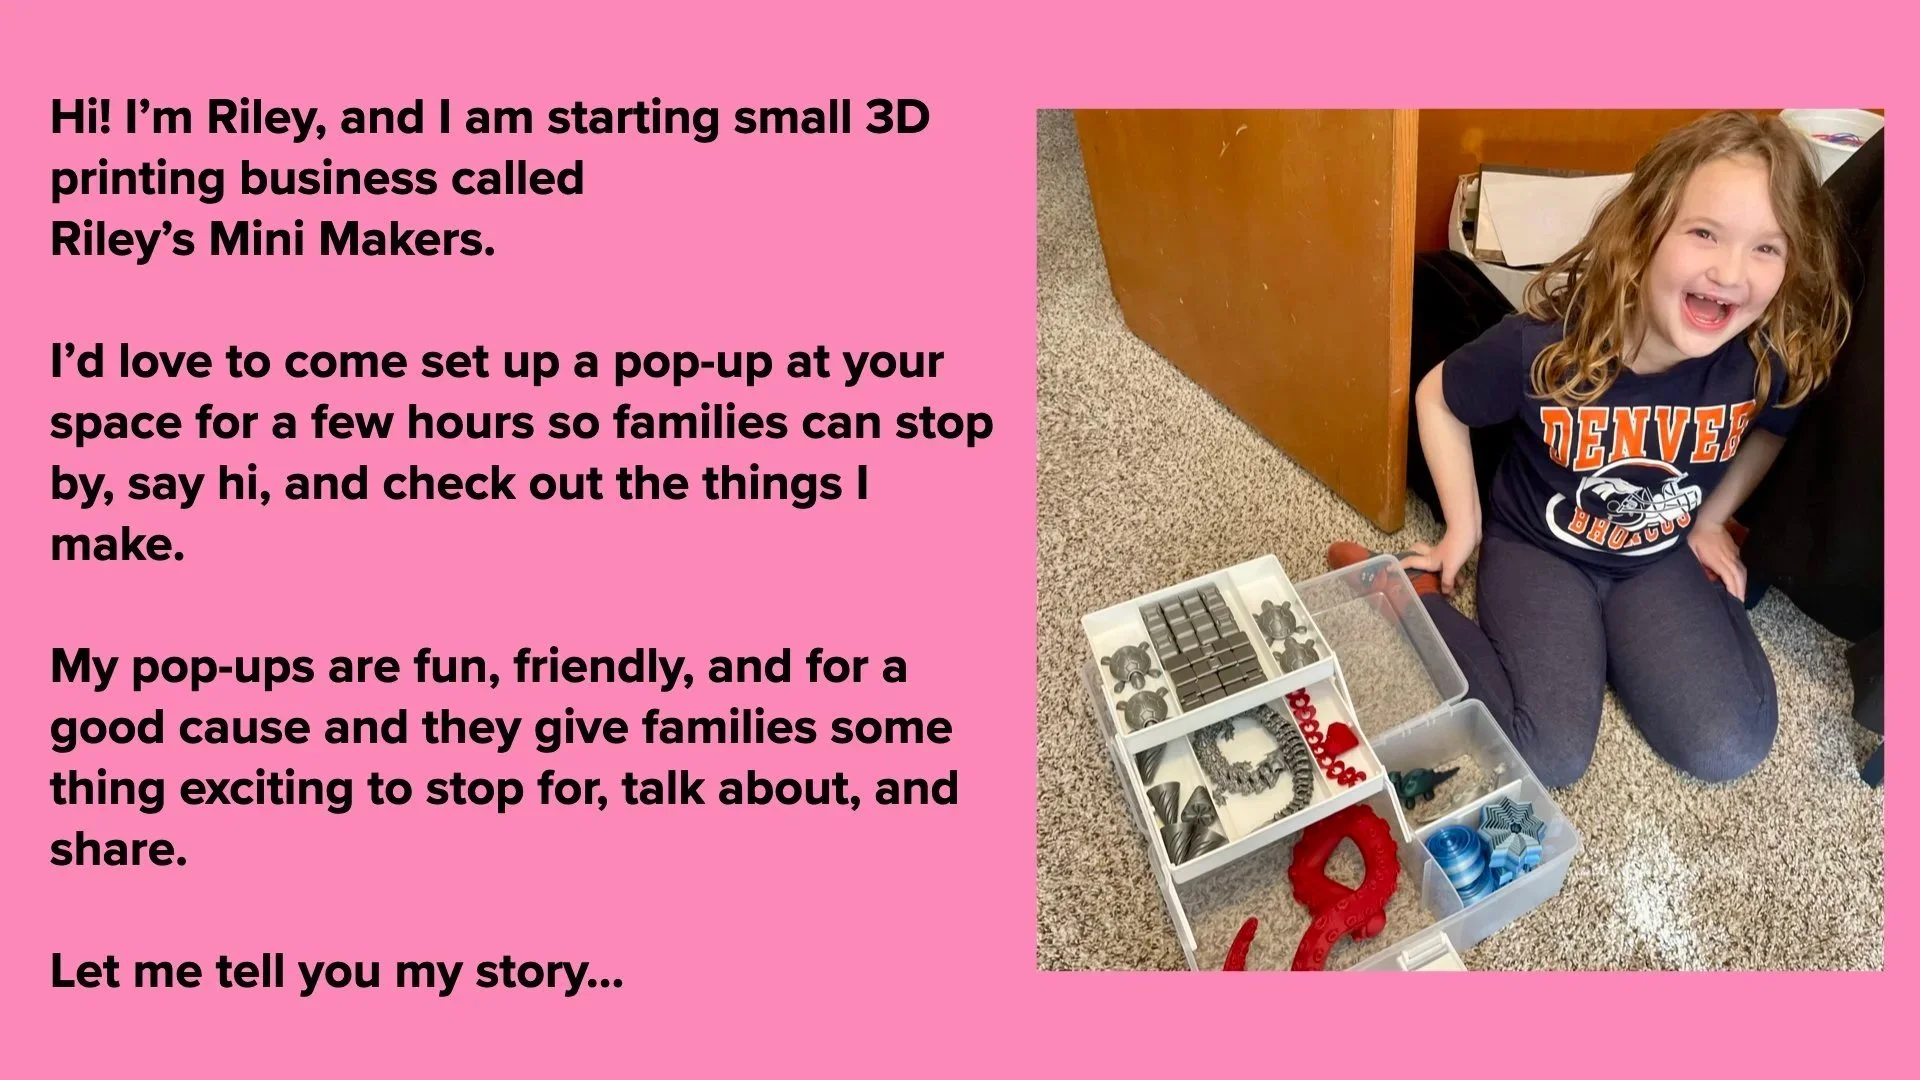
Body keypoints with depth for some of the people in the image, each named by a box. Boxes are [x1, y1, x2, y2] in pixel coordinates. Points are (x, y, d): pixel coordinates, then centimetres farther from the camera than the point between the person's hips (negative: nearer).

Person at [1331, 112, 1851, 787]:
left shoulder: (1773, 358, -18)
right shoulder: (1544, 345, -27)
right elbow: (1437, 397, -9)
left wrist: (1711, 521, 9)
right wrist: (1463, 527, -5)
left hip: (1663, 557, 4)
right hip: (1539, 547, -3)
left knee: (1730, 749, -10)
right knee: (1552, 758, -16)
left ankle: (1606, 635, 15)